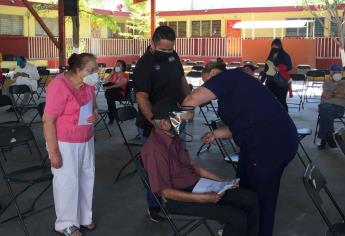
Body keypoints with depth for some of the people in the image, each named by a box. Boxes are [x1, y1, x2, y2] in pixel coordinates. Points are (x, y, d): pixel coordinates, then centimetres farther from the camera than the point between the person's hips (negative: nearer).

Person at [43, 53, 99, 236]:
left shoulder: (88, 83, -3)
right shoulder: (59, 87, -24)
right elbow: (48, 121, -21)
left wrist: (95, 112, -7)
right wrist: (53, 152, -20)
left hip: (86, 140, 7)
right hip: (65, 142, -7)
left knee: (87, 178, 16)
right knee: (68, 182, 4)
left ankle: (84, 217, 35)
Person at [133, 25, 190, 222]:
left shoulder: (173, 56, 3)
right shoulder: (144, 65, -19)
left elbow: (182, 79, 18)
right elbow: (142, 97, -26)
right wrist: (155, 121, -38)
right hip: (154, 124, -7)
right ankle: (154, 206, 19)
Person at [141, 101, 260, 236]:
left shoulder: (173, 137, 5)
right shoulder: (155, 148, -24)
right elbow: (165, 191, -23)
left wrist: (220, 181, 9)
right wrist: (202, 198, -24)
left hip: (196, 185, 9)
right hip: (178, 198, -9)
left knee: (251, 199, -1)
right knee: (238, 218, -22)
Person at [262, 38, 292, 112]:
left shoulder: (285, 56, -2)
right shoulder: (270, 56, 14)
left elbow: (290, 66, -13)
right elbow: (266, 69, 16)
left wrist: (280, 69, -29)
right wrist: (262, 80, 13)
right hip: (270, 82, 5)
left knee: (281, 101, -5)